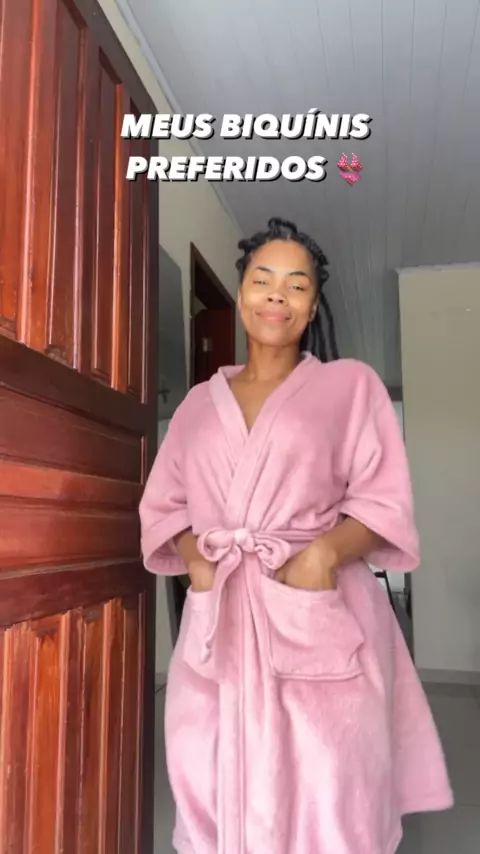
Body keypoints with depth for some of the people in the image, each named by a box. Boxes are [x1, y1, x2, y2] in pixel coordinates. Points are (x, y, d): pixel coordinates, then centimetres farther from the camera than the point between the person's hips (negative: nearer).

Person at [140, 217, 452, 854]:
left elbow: (384, 500, -1)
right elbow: (163, 504, 12)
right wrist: (196, 559, -7)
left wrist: (326, 551, -19)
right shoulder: (200, 401, 15)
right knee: (219, 799, 9)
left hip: (322, 617, -2)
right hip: (219, 620, 3)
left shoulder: (351, 384, 6)